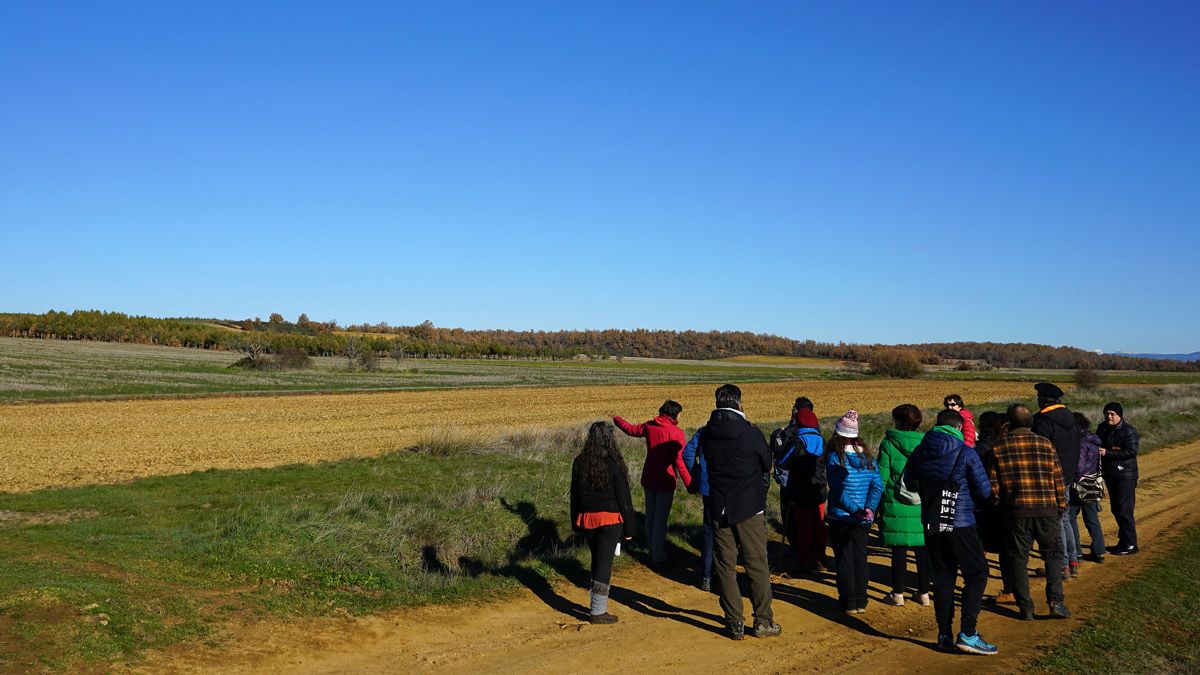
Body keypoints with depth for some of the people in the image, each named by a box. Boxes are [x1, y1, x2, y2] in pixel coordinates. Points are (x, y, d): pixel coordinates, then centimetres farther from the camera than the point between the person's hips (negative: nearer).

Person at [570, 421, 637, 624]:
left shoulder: (579, 462, 3)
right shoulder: (613, 464, -13)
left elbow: (574, 494, 10)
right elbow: (623, 498, -9)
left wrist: (576, 523, 19)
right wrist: (629, 528, -2)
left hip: (587, 518, 5)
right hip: (610, 519, -5)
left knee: (597, 561, 19)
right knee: (604, 564, 0)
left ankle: (596, 605, 26)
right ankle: (598, 612, 3)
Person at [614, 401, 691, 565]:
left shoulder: (649, 426, 1)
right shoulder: (676, 433, -15)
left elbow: (631, 429, 18)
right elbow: (680, 461, -19)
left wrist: (617, 420, 38)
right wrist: (690, 484, -17)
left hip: (648, 479, 6)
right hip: (665, 481, -5)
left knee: (650, 516, 16)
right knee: (661, 519, 1)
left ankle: (651, 550, 26)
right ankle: (658, 556, 6)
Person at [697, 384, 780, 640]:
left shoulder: (706, 434, -3)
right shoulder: (751, 433, -12)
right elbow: (767, 464, 3)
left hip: (718, 509, 3)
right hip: (749, 508, -3)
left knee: (725, 566, 9)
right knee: (757, 564, 7)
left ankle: (734, 623, 11)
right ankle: (763, 621, 12)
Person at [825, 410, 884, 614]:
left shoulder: (834, 457, -12)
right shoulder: (867, 455, 2)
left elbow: (838, 490, -18)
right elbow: (878, 484, -4)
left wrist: (855, 510, -17)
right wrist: (869, 508, -12)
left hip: (841, 517, -4)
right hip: (862, 520, 4)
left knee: (844, 559, 6)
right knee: (860, 558, 15)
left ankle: (849, 603, 10)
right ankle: (861, 603, 18)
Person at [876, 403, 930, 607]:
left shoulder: (888, 444, -6)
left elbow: (881, 479, -5)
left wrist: (877, 507, 2)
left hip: (896, 506, -3)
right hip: (923, 507, 3)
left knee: (899, 550, 4)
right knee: (922, 550, 10)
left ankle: (898, 594, 10)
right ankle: (923, 593, 19)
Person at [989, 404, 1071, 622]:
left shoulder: (998, 448, 0)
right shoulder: (1045, 444, 0)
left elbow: (993, 485, 0)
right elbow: (1058, 479, 3)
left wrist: (1000, 506, 15)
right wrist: (1061, 506, 14)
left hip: (1016, 512, 0)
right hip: (1046, 510, 0)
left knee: (1018, 559, 8)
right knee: (1053, 555, 13)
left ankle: (1025, 607, 8)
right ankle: (1056, 601, 3)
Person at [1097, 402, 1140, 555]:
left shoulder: (1129, 431, -12)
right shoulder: (1102, 428, 9)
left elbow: (1131, 452, -21)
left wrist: (1108, 452, -23)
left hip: (1125, 475, -8)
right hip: (1109, 475, 8)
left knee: (1125, 510, -8)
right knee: (1116, 509, 14)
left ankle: (1130, 545, -1)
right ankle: (1123, 541, 25)